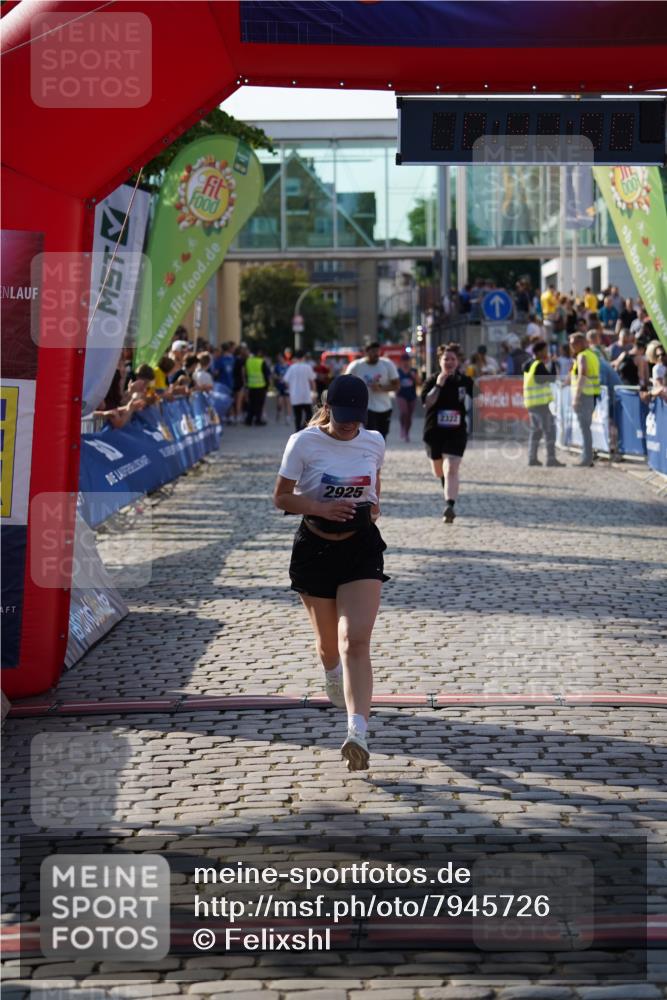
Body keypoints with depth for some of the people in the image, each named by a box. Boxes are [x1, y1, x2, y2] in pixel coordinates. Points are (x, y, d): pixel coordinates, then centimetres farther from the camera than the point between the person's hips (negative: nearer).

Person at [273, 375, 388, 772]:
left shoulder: (374, 442, 2)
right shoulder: (304, 443, -8)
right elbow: (281, 497, -4)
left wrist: (374, 505, 0)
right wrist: (318, 507, -21)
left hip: (362, 547, 0)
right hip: (315, 547, 0)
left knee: (355, 640, -16)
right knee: (328, 641, 14)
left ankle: (358, 731, -26)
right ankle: (334, 678, 52)